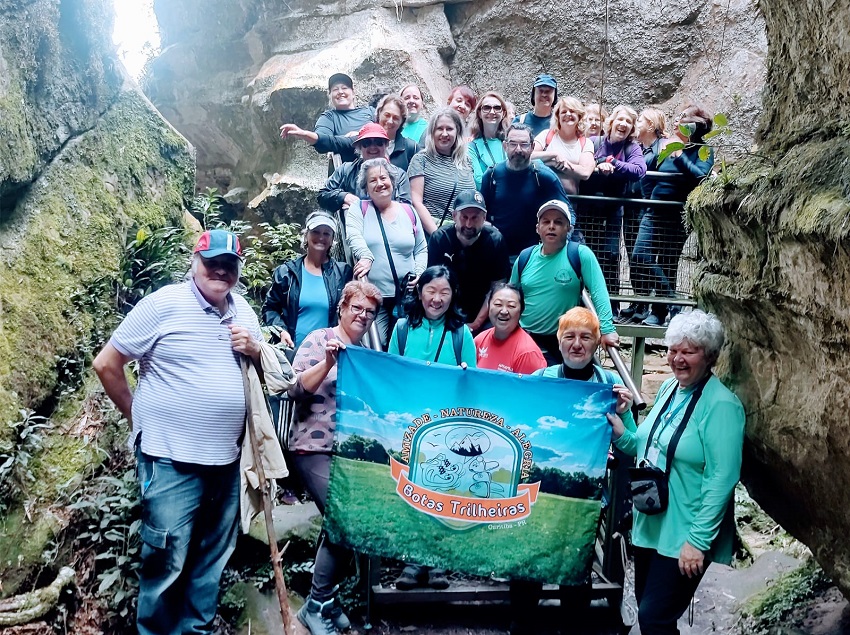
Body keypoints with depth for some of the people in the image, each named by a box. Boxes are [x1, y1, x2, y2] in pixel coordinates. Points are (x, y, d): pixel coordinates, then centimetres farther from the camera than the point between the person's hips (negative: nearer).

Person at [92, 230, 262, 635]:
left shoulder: (243, 310, 9)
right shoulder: (163, 304, -10)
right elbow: (106, 364, -7)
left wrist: (255, 351, -4)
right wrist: (139, 417, 0)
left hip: (226, 458, 6)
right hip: (171, 459, -6)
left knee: (212, 558, 17)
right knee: (166, 561, 0)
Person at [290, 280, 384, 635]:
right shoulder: (319, 340, -3)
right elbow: (296, 390, -12)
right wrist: (328, 362, -23)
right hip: (315, 449, -6)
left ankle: (325, 596, 14)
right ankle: (318, 605, 1)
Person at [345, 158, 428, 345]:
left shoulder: (408, 212, 13)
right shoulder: (358, 209, 8)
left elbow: (421, 249, 17)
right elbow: (354, 236, -10)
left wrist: (419, 273, 0)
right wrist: (365, 257, -29)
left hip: (407, 295, 2)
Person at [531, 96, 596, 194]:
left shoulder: (586, 143, 12)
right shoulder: (547, 135, 11)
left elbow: (585, 173, -4)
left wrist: (556, 163, -8)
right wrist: (554, 154, -11)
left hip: (570, 197, 1)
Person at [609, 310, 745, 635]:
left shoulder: (721, 405, -18)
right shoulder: (669, 389, 5)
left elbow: (721, 480, -20)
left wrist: (698, 540, -21)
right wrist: (622, 435, -2)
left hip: (684, 535, -7)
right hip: (650, 523, 7)